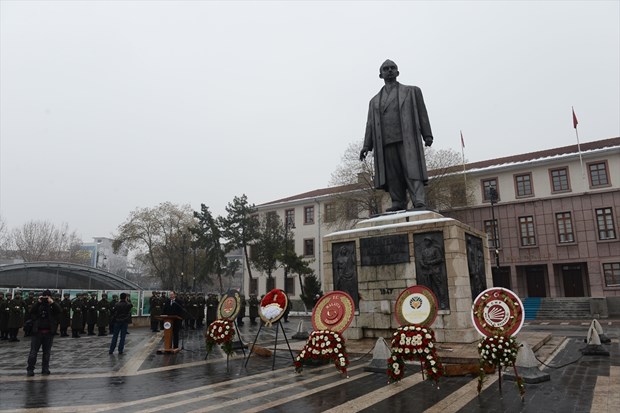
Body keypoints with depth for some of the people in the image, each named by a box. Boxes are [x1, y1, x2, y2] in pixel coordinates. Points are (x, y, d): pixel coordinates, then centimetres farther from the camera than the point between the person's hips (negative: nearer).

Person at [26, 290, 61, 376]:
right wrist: (38, 302, -17)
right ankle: (30, 369, 9)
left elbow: (59, 310, -15)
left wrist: (52, 302, -21)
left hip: (49, 333, 1)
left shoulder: (53, 305, 4)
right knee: (33, 351, 1)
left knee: (47, 352, 8)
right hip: (37, 332, 0)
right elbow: (31, 311, -11)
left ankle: (45, 368, 18)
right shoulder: (38, 305, 6)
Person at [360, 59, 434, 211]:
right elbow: (370, 124, 16)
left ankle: (419, 203, -21)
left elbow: (422, 114, 9)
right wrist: (366, 146, 4)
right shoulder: (375, 101, 25)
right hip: (385, 142, 3)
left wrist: (427, 135, -3)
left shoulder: (412, 91, 18)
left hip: (407, 138, -3)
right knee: (392, 174, -5)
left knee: (412, 169, -14)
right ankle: (398, 204, -5)